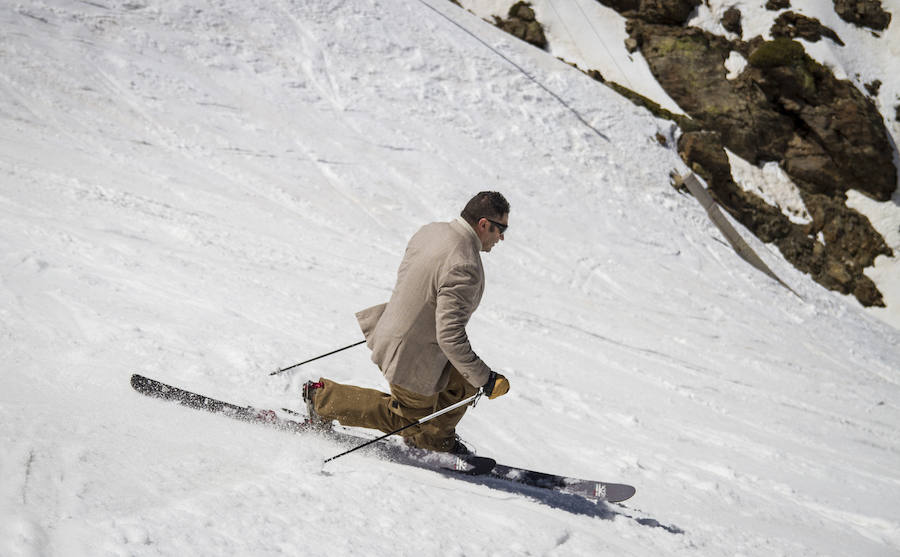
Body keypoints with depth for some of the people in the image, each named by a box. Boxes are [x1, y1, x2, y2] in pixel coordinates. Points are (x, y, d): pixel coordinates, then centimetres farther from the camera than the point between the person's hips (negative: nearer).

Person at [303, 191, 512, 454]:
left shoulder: (431, 230, -5)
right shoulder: (463, 267, -32)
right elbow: (450, 336, -32)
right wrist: (485, 378, -23)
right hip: (413, 356, -9)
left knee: (462, 382, 17)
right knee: (412, 418, 14)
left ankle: (432, 438, 32)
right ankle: (323, 396, 15)